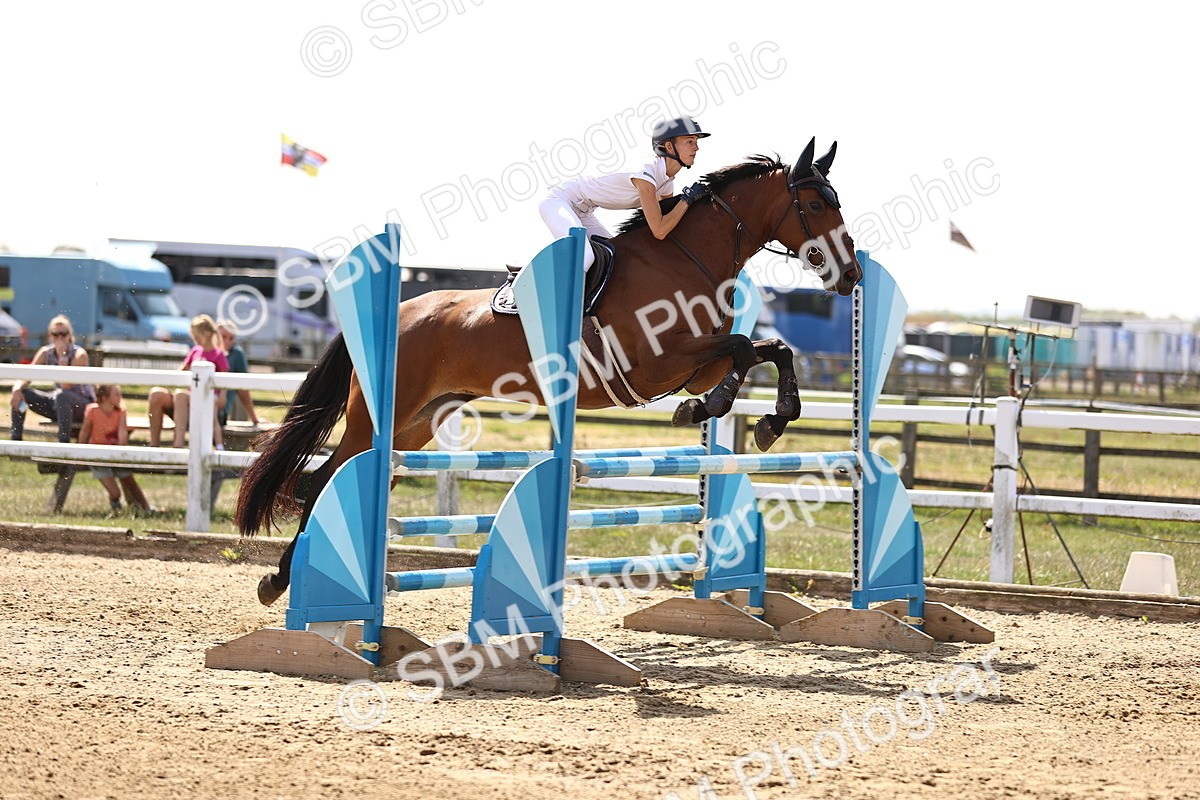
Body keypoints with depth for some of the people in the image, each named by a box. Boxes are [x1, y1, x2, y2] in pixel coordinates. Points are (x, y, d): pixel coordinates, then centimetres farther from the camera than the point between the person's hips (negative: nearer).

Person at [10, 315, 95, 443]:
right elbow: (26, 378, -6)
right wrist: (17, 389, -28)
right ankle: (16, 440, -6)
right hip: (58, 404, 6)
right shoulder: (46, 353, -2)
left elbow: (66, 386, -27)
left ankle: (64, 444, -36)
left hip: (84, 404, -6)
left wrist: (62, 356, -29)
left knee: (61, 395, -39)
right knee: (20, 393, -11)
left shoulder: (79, 354, -17)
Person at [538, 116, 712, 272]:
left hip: (583, 214, 10)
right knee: (582, 258, -32)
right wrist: (687, 199, -22)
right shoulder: (646, 173, -28)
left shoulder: (667, 183, 1)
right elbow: (659, 231, -30)